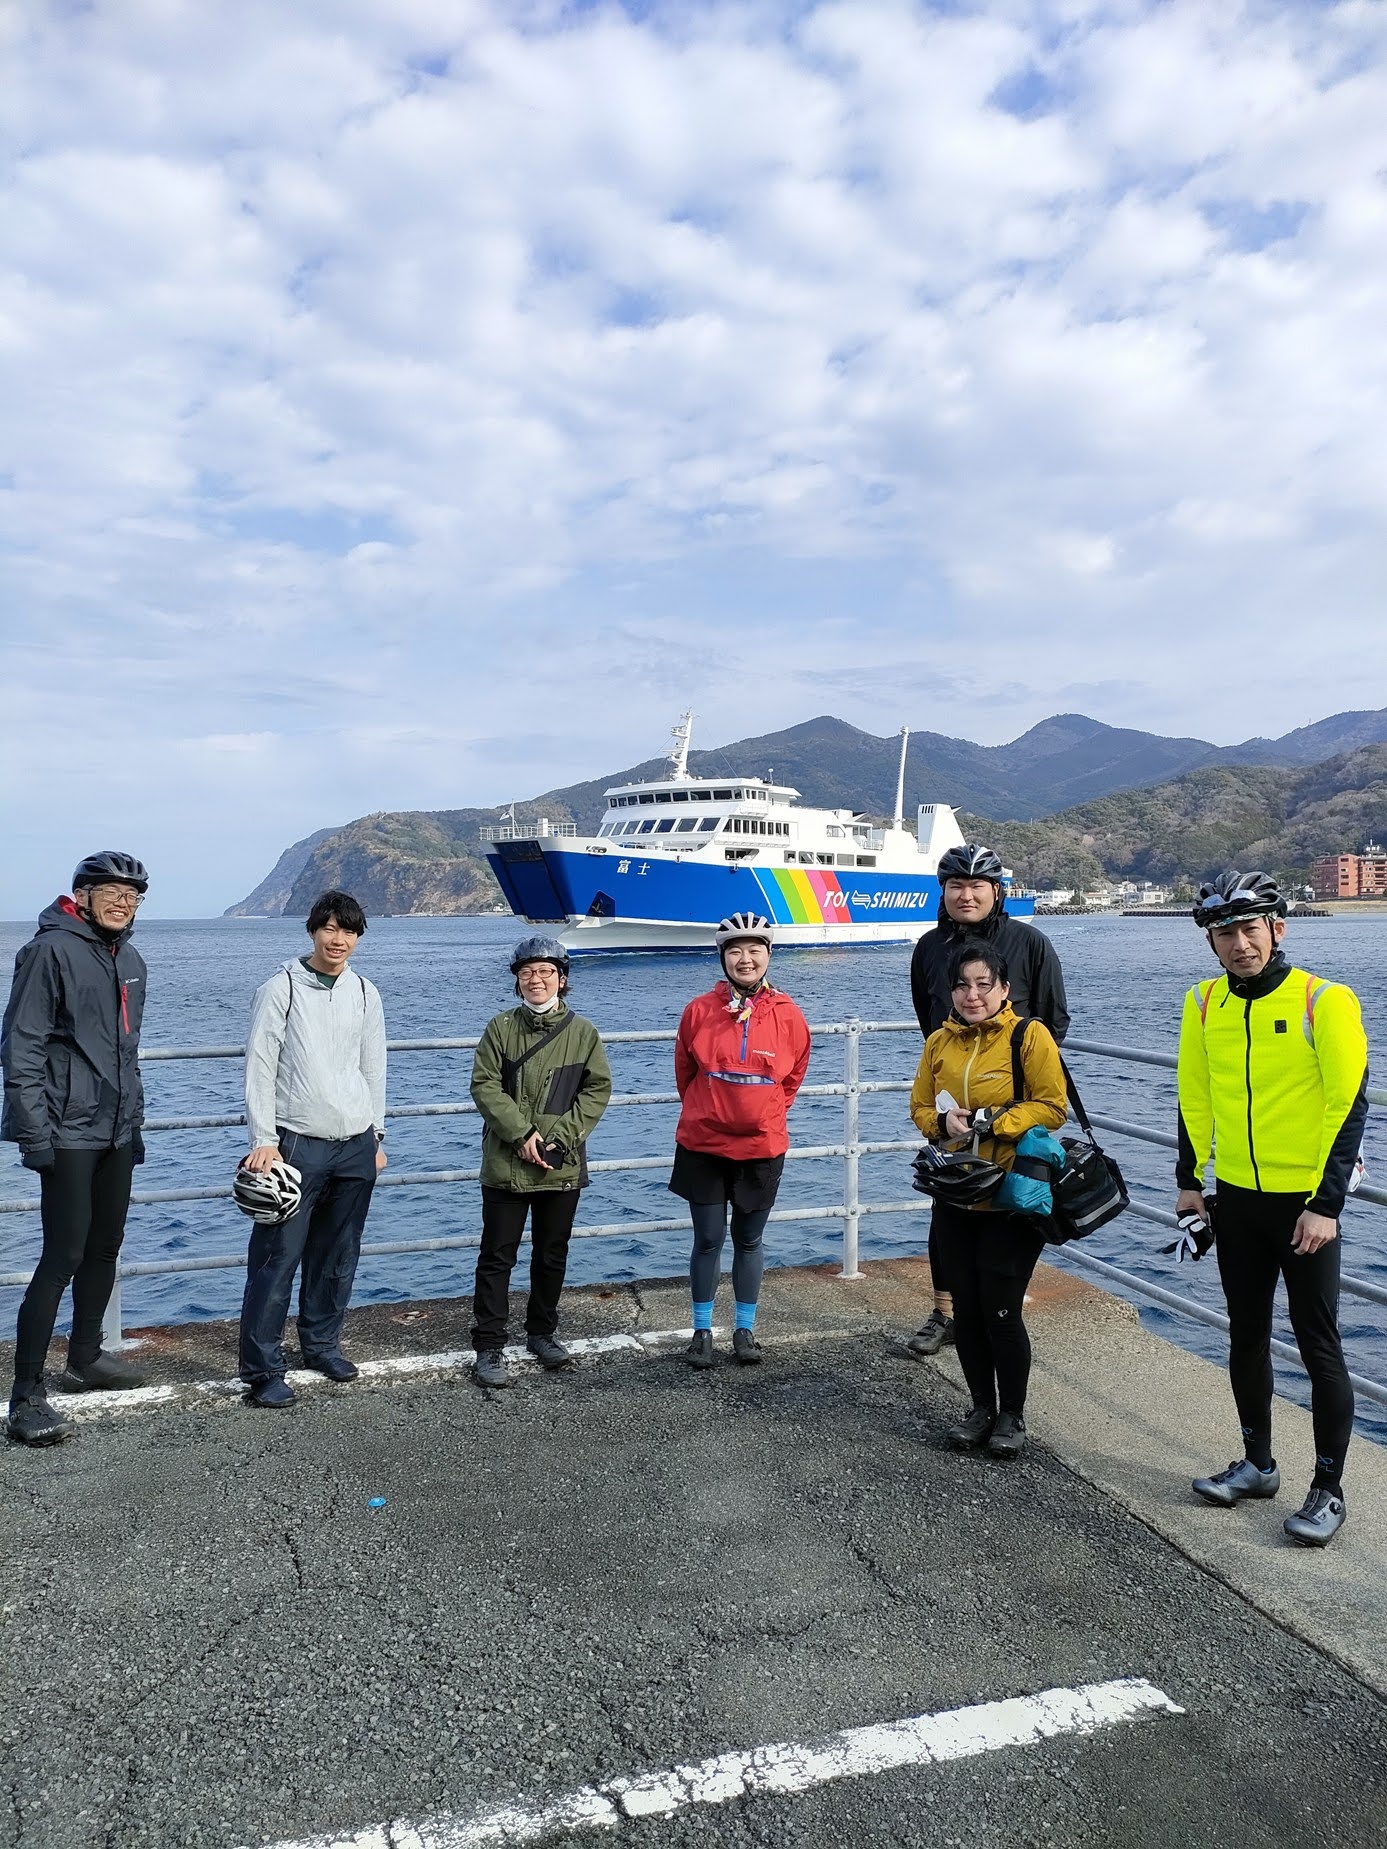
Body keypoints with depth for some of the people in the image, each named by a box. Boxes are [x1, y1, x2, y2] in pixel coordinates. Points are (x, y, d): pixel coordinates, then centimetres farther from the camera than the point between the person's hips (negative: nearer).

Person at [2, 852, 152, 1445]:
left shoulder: (130, 961, 13)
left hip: (115, 1134, 8)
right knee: (63, 1257, -9)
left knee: (105, 1248, 16)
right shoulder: (51, 950, -11)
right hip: (69, 1135, -8)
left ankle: (85, 1357, 33)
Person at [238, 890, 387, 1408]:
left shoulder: (365, 993, 10)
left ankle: (322, 1343, 29)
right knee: (277, 1257, -4)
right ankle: (263, 1369, 5)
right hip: (297, 1145, -5)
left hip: (356, 1147, 5)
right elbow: (259, 1068, -7)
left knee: (338, 1257, 13)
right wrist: (264, 1141, -12)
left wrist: (376, 1137, 14)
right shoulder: (281, 988, -4)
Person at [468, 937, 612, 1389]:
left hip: (562, 1165, 2)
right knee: (498, 1256, 2)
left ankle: (542, 1332, 32)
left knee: (553, 1254, 15)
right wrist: (522, 1134, -16)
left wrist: (560, 1136, -11)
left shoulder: (583, 1032, 1)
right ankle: (488, 1347, 10)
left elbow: (597, 1090, 0)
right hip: (506, 1164, -2)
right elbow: (485, 1086, -6)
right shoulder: (500, 1028, -2)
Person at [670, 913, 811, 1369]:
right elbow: (684, 1073, 7)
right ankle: (702, 1330, 22)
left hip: (762, 1149, 1)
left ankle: (745, 1329, 27)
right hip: (703, 1147, 0)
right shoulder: (699, 1011, -7)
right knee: (708, 1241, 8)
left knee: (749, 1241, 14)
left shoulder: (789, 1016, -5)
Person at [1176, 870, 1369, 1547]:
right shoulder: (1205, 1003, 2)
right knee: (1246, 1337, 15)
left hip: (1305, 1202, -5)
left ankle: (1328, 1489, 17)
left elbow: (1350, 1104, -13)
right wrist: (1188, 1180, 10)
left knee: (1318, 1344, 3)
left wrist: (1327, 1204, -15)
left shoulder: (1324, 1002, -13)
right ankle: (1257, 1463, 31)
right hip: (1236, 1198, 5)